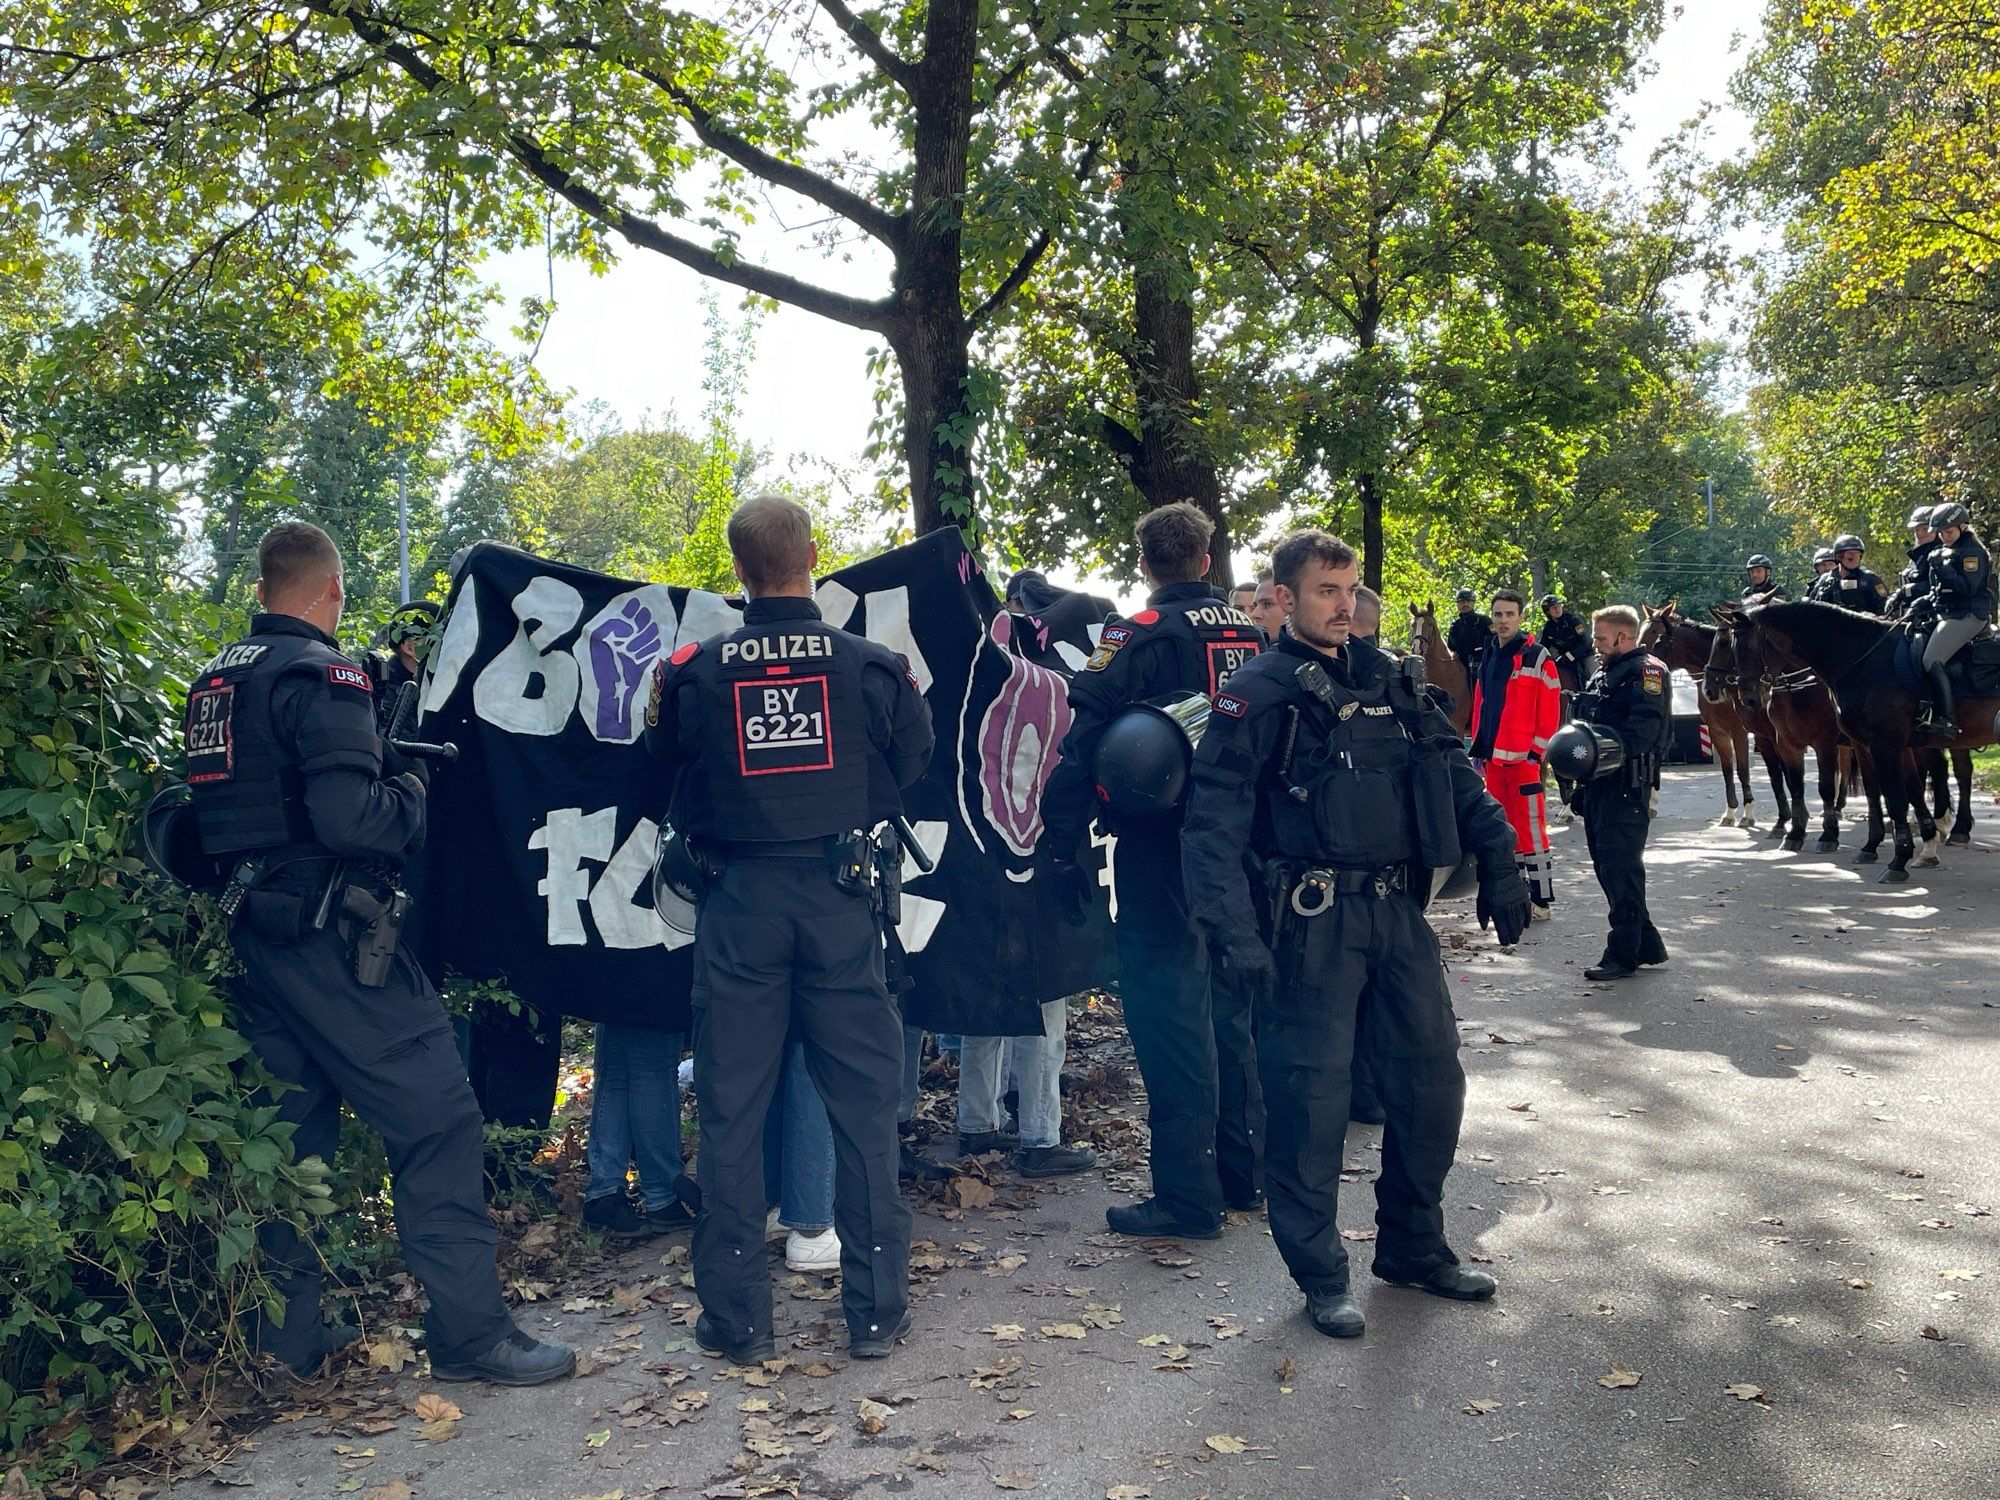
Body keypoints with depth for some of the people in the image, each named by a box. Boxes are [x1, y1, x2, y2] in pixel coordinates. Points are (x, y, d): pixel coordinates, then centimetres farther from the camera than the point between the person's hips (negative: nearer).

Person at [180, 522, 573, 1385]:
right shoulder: (322, 675, -13)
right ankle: (469, 1330, -1)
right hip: (328, 935, -9)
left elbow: (232, 805, 19)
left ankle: (287, 1334, 25)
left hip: (253, 930, 9)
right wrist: (411, 788, -6)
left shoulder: (216, 681, 14)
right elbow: (350, 819, -23)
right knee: (436, 1117, -4)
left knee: (292, 1128, 16)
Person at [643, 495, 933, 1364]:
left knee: (730, 1111, 9)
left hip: (739, 901, 0)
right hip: (843, 899, 0)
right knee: (863, 1104, 9)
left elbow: (669, 780, 9)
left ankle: (735, 1318, 17)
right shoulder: (874, 665, -5)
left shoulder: (692, 671, -5)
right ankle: (875, 1310, 16)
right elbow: (913, 773, 8)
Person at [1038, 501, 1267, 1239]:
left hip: (1161, 846, -6)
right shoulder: (1253, 635, 8)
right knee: (1225, 993, 17)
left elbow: (1085, 738, -16)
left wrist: (1062, 842, -13)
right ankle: (1243, 1168, 27)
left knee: (1165, 999, -2)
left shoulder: (1141, 635, -10)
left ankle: (1186, 1194, 0)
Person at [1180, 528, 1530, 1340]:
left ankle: (1414, 1246, 32)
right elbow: (1215, 820, -15)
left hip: (1399, 910, 6)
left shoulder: (1392, 680, 12)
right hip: (1313, 920, -6)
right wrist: (1236, 930, -24)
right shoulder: (1258, 695, -7)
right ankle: (1321, 1276, 15)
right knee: (1311, 1094, 0)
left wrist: (1500, 866, 8)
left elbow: (1457, 777, 16)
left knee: (1431, 1079, 12)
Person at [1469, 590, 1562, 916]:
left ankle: (1541, 900, -4)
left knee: (1531, 828, -8)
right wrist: (1478, 748, 16)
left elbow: (1550, 711, -9)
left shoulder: (1537, 657, -5)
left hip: (1523, 758, -7)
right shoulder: (1489, 657, 16)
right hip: (1493, 758, 7)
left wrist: (1537, 751, -12)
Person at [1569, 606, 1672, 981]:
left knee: (1621, 869, -7)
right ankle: (1647, 944, 24)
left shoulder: (1647, 672, -8)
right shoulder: (1602, 674, 21)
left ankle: (1624, 954, 0)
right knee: (1606, 866, 13)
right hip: (1597, 785, 10)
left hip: (1627, 786, -9)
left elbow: (1643, 730, -22)